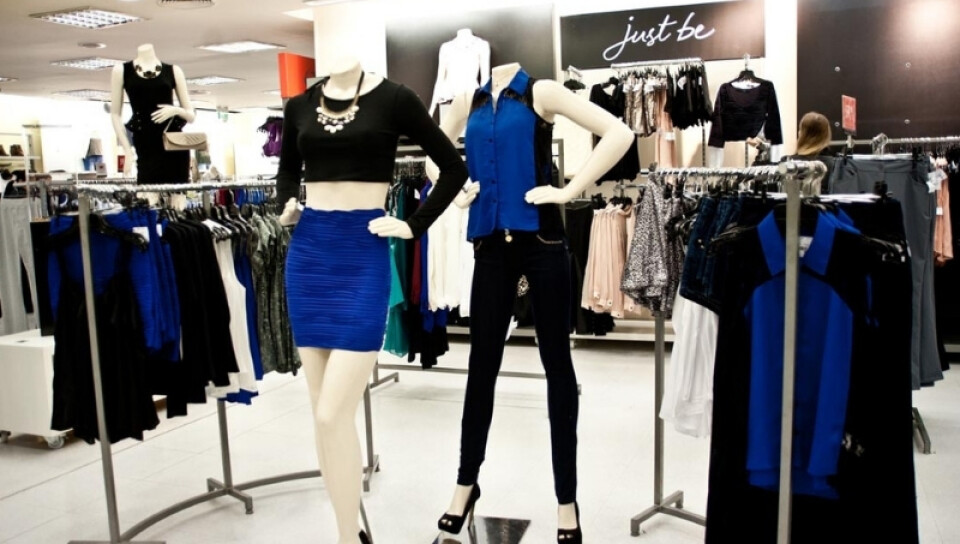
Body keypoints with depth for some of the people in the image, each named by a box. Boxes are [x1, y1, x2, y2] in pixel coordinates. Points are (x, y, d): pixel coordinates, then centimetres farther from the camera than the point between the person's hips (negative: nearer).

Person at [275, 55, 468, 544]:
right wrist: (286, 206, 6)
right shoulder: (299, 106, 10)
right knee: (323, 412, 8)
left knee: (333, 414, -10)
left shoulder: (392, 98, -2)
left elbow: (454, 167, 2)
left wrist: (414, 226, -4)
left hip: (364, 253, -5)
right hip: (307, 252, 5)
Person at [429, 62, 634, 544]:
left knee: (556, 360, 5)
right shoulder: (469, 101, 10)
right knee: (482, 362, 11)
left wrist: (570, 191, -13)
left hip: (540, 240, -4)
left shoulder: (540, 92, -2)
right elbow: (434, 153, 26)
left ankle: (566, 498, 17)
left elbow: (619, 134, -11)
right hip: (492, 243, 4)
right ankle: (467, 481, 28)